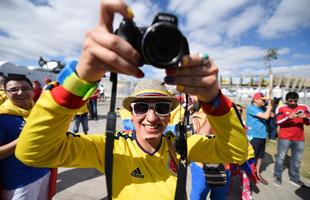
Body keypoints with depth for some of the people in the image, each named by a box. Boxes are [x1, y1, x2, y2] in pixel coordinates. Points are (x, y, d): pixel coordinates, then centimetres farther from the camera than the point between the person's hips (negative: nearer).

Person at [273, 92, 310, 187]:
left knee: (297, 160, 14)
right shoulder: (281, 108, -6)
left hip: (299, 139, 3)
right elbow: (278, 122, -13)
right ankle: (277, 176, 22)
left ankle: (294, 178, 31)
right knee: (280, 158, 7)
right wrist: (289, 117, -29)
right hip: (284, 138, -3)